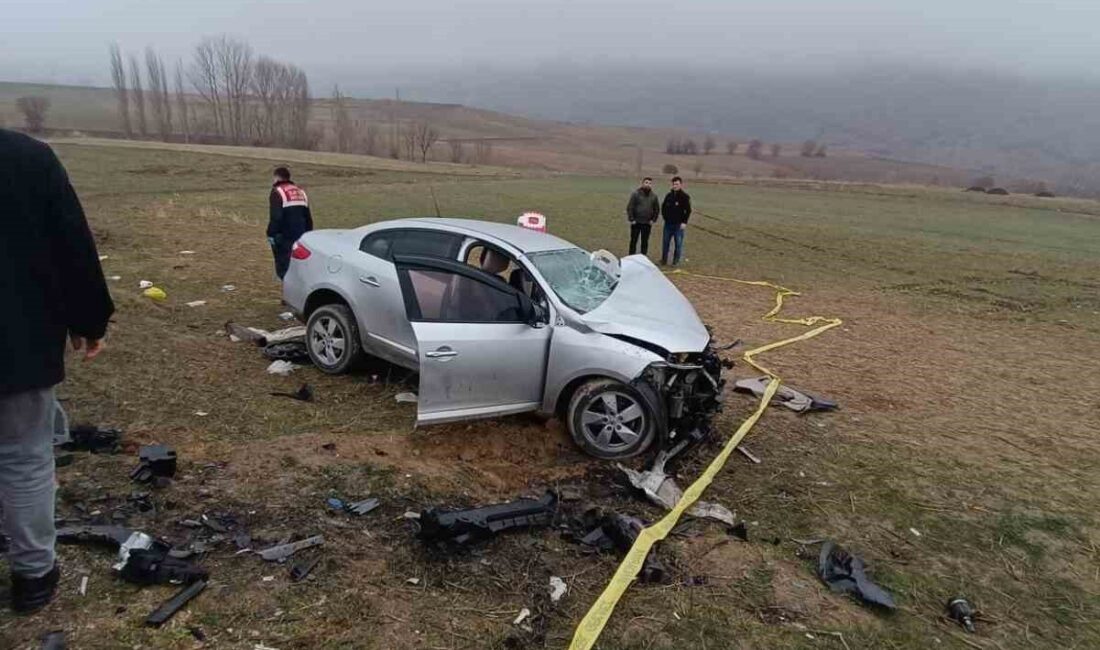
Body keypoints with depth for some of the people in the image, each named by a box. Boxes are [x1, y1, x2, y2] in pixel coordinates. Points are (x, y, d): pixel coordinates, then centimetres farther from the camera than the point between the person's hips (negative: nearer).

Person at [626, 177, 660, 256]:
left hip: (647, 223, 3)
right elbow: (629, 207, -7)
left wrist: (653, 220, 2)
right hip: (636, 222, -3)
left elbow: (657, 209, 12)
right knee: (633, 241, 5)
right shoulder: (635, 193, -7)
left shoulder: (654, 195, 4)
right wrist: (631, 219, -11)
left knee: (645, 242, 9)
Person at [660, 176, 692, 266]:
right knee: (665, 242, 8)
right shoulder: (669, 195, 7)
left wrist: (684, 222, -13)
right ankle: (664, 260, 19)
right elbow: (663, 207, 18)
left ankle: (676, 261, 10)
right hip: (668, 223, 4)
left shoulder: (685, 197, -5)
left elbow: (688, 210, -7)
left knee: (678, 243, 1)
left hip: (679, 224, -4)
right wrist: (665, 217, 8)